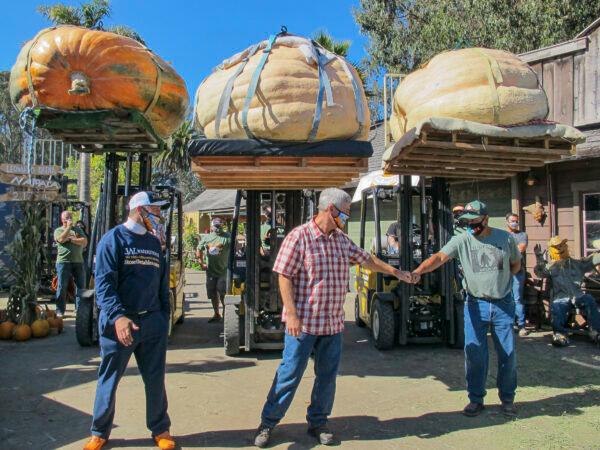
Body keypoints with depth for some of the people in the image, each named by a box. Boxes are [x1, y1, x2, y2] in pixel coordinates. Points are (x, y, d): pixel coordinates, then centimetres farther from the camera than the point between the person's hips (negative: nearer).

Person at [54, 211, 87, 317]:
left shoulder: (78, 229, 17)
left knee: (81, 286, 3)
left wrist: (71, 239, -6)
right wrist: (68, 227, -6)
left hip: (78, 261, 3)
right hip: (63, 262, -3)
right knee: (62, 287, -1)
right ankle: (60, 311, 6)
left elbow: (85, 241, 3)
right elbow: (61, 239, -13)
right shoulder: (58, 230, 9)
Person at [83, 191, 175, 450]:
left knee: (155, 380, 10)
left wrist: (165, 316, 12)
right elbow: (103, 282, -14)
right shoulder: (114, 239, -6)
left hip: (153, 322, 4)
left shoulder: (154, 242, 12)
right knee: (109, 380, 10)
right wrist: (118, 316, -27)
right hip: (120, 323, -4)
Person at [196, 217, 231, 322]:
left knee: (222, 294, -6)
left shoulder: (227, 237, -3)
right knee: (213, 294, 11)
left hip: (223, 271, -4)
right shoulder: (206, 238, 9)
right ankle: (216, 314, 24)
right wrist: (201, 263, 10)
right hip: (210, 271, 4)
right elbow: (199, 250, 18)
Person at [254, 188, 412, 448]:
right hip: (303, 322, -6)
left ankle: (318, 424, 30)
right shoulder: (299, 237, -11)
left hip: (334, 323, 6)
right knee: (289, 375, 2)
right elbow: (284, 277, -13)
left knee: (327, 376, 13)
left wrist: (396, 273, 28)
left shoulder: (342, 240, 9)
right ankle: (268, 424, 19)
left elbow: (367, 260, 24)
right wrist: (292, 314, -19)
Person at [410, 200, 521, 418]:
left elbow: (516, 264, 14)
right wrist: (418, 271, -38)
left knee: (508, 353, 9)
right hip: (475, 304, -1)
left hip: (503, 304, 1)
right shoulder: (461, 240, -6)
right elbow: (439, 257, -21)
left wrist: (500, 278, -1)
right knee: (474, 353, 2)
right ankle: (476, 399, 19)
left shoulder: (505, 238, 0)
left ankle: (507, 398, 28)